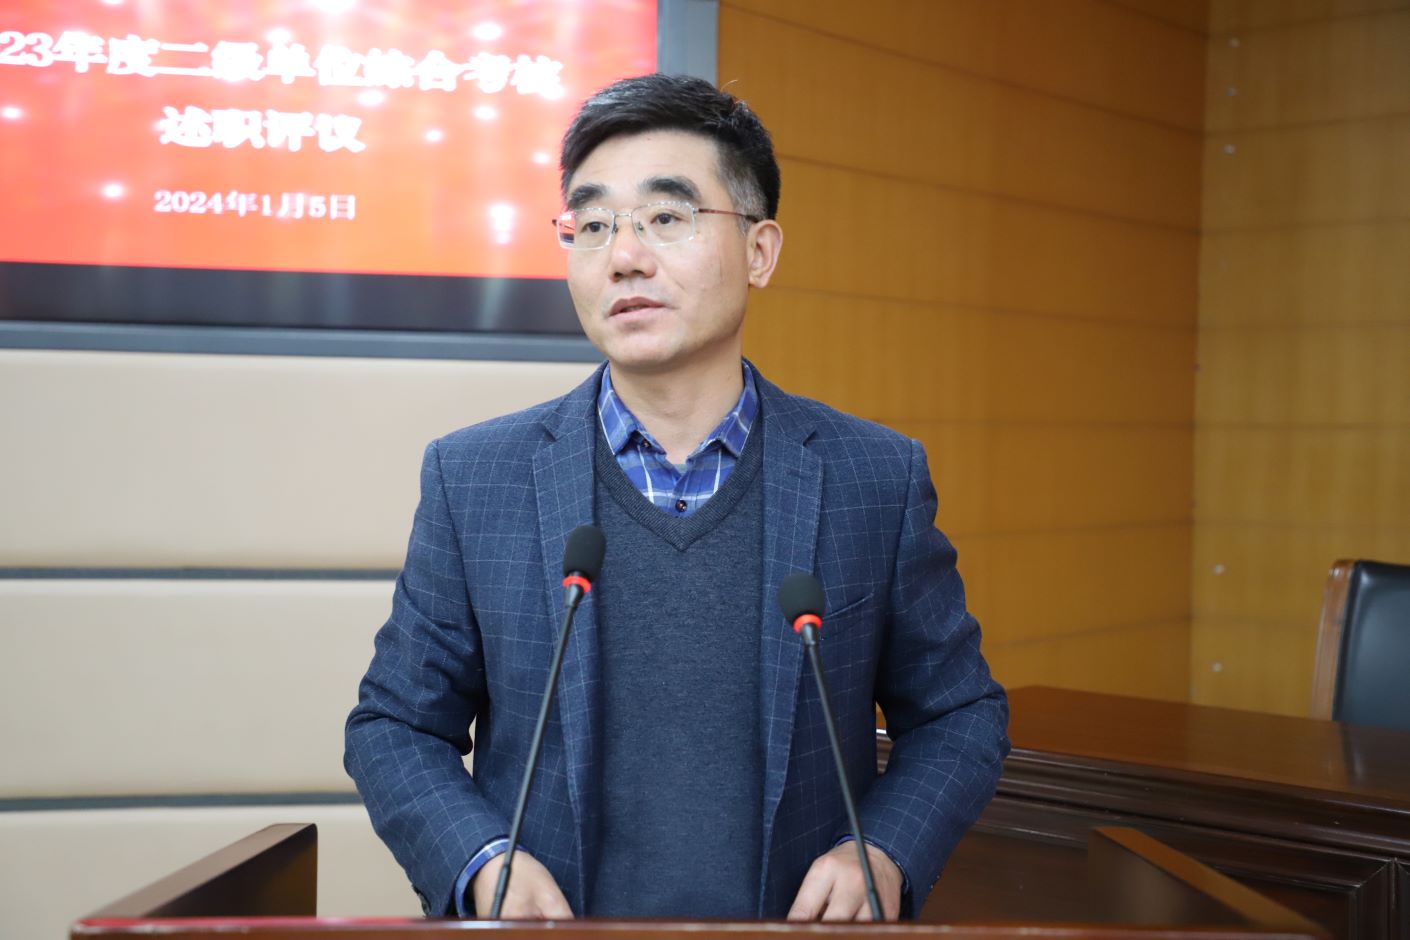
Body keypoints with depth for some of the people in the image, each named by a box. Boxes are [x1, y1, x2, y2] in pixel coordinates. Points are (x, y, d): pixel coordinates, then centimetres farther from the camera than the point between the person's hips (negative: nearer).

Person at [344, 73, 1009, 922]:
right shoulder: (472, 478, -5)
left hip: (803, 913, 0)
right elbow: (397, 723, 2)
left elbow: (959, 713, 4)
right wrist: (476, 864, -15)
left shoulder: (880, 479, -5)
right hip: (548, 914, 0)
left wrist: (887, 855, -13)